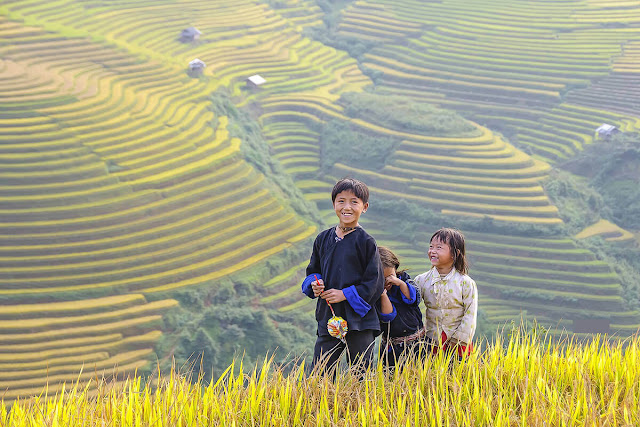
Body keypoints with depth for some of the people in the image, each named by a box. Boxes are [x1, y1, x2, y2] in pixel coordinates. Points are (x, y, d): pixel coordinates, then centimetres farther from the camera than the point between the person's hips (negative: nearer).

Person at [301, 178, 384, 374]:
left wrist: (344, 294, -13)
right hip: (328, 318, 4)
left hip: (359, 320, -4)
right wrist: (315, 284, -2)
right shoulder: (323, 239, 9)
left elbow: (374, 283, -7)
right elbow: (312, 270, 20)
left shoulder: (366, 242, -6)